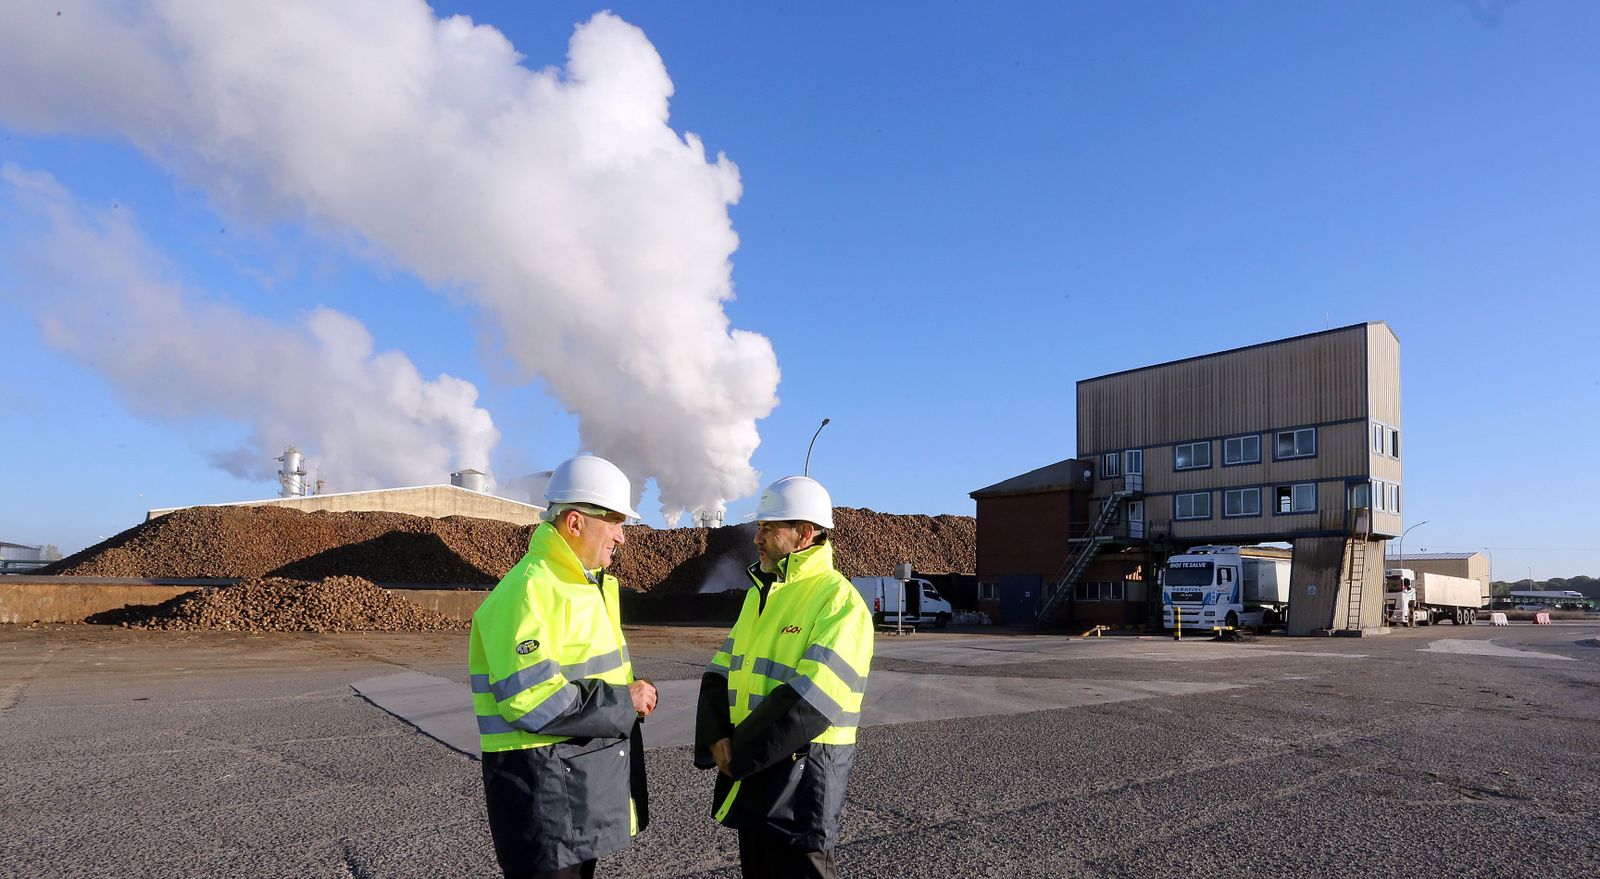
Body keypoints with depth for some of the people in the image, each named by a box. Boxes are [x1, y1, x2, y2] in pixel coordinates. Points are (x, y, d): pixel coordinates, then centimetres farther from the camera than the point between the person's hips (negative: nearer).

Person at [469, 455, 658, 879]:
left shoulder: (588, 584, 13)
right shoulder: (529, 591, -20)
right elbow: (530, 699, -27)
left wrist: (633, 694, 3)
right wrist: (624, 702, -17)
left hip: (588, 776, 10)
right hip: (544, 784, -10)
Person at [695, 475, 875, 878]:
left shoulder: (839, 600, -16)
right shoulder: (760, 593, 11)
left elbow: (810, 699, -23)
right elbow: (721, 671, 10)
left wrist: (739, 752, -17)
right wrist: (717, 739, -7)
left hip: (801, 769, -8)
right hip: (748, 765, 8)